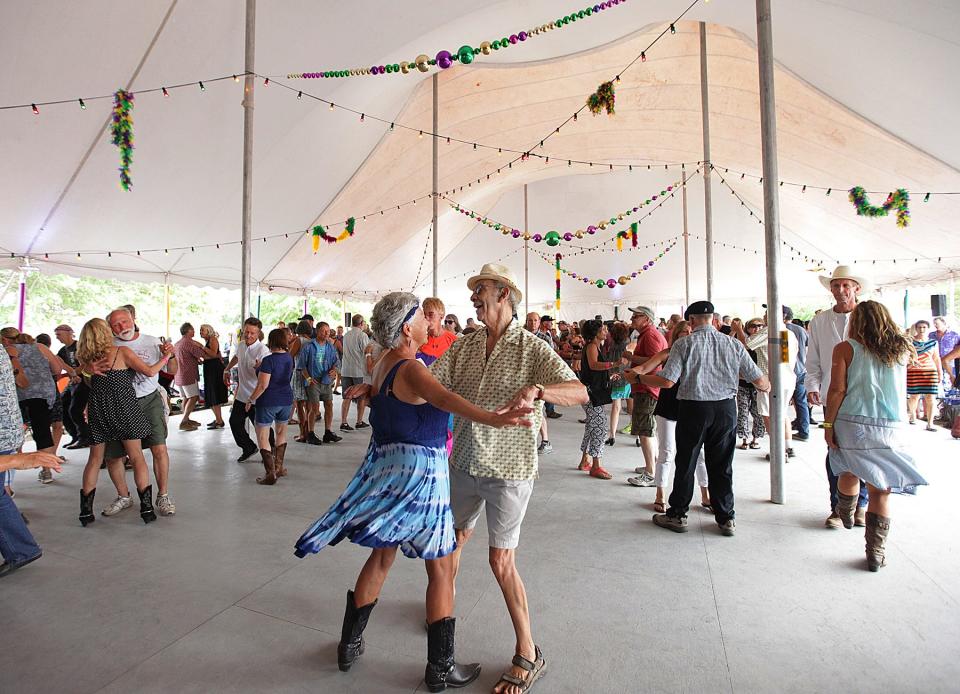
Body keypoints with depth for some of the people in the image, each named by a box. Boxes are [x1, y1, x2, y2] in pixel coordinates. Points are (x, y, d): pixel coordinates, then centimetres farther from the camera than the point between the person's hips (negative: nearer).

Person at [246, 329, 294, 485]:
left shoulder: (268, 360, -18)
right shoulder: (289, 358, 4)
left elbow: (263, 385, -20)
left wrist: (251, 400, -6)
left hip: (268, 402, -7)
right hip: (286, 400, 7)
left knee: (263, 438, 2)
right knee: (281, 433, 22)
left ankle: (270, 474, -1)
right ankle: (279, 468, 29)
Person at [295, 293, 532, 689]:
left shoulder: (383, 363, 4)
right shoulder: (411, 369, -21)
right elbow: (446, 399, -40)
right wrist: (494, 419, -54)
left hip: (386, 465, 8)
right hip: (420, 470, -8)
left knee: (382, 556, 23)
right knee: (441, 568, 8)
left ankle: (349, 644, 37)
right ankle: (440, 669, 21)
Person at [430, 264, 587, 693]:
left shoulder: (532, 348, -12)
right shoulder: (464, 346, 3)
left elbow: (580, 393, -22)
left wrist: (536, 390, -41)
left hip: (508, 468, -5)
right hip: (465, 462, 5)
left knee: (501, 561, 0)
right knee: (454, 537, 21)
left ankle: (528, 654, 21)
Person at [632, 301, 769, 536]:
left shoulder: (684, 344, -8)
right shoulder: (733, 344, 1)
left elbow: (667, 381, -15)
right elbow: (758, 380, 6)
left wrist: (638, 377, 0)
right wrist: (767, 386, 29)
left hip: (693, 408, -3)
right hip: (726, 408, 3)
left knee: (686, 464, 9)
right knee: (721, 466, 14)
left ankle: (677, 515, 21)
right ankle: (726, 519, 24)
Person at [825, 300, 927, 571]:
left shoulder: (846, 349, -4)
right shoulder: (902, 350, 7)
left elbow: (837, 390, -10)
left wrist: (828, 424, -3)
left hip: (851, 423, -2)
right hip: (890, 427, 2)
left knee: (849, 471, 23)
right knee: (881, 490, 7)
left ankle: (846, 515, 43)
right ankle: (876, 553, 11)